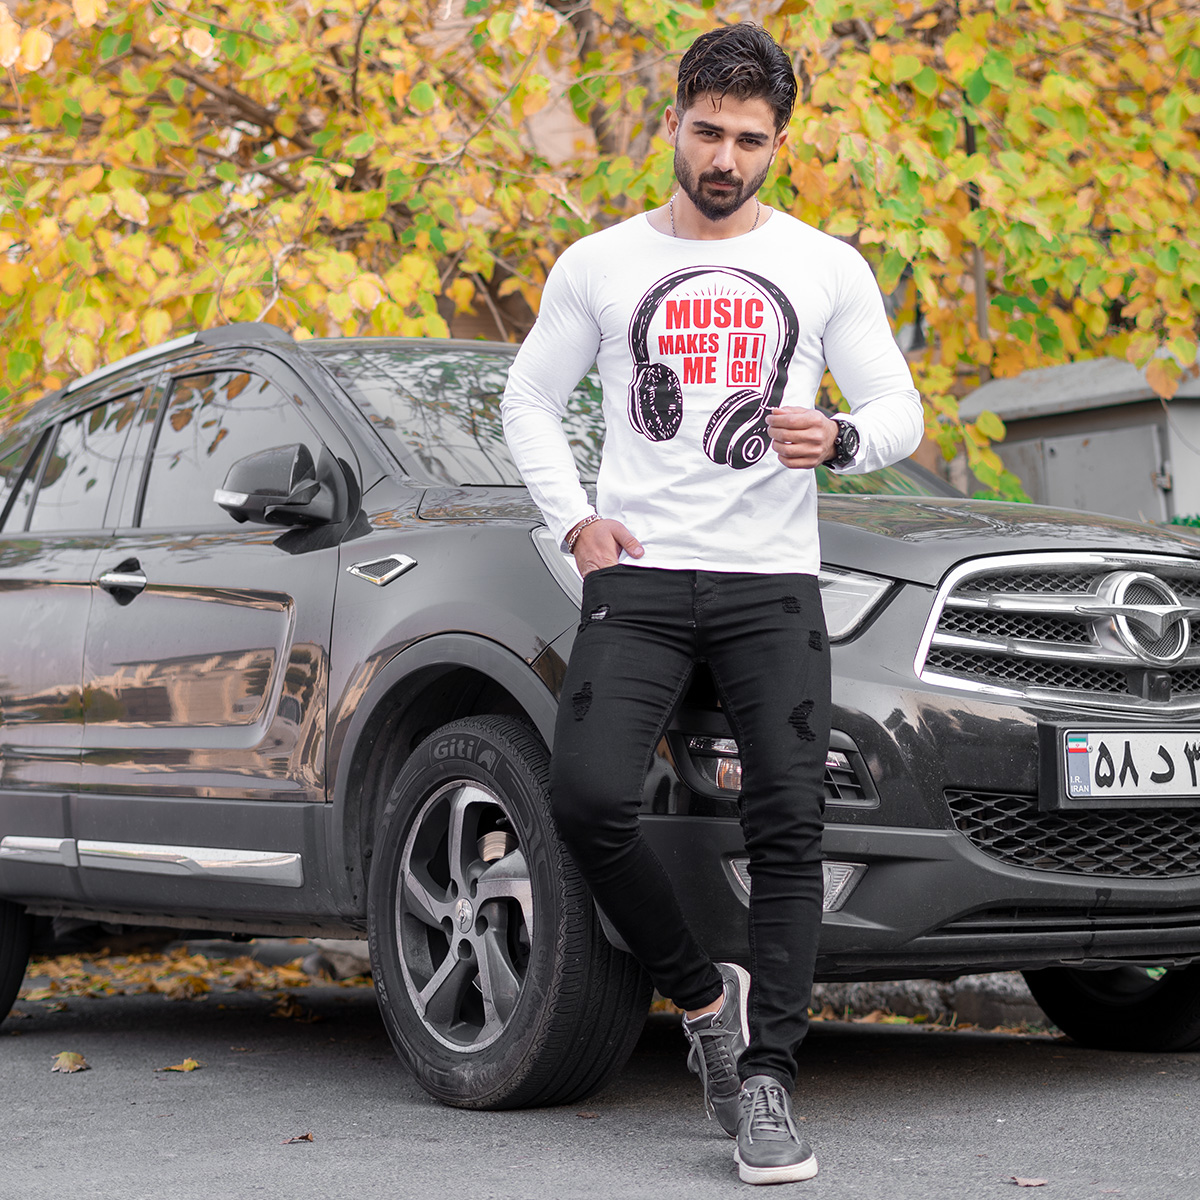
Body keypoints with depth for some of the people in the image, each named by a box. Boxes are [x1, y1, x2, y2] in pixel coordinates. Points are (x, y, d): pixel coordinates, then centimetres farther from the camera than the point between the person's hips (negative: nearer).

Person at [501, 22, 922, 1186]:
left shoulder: (826, 268, 9)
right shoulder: (599, 264, 10)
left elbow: (901, 411, 9)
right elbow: (529, 401, 18)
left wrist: (840, 437, -16)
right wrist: (575, 521, 2)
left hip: (772, 582, 0)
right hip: (638, 577, 0)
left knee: (788, 827, -8)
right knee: (588, 796, -19)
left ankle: (766, 1083, -2)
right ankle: (704, 996, 3)